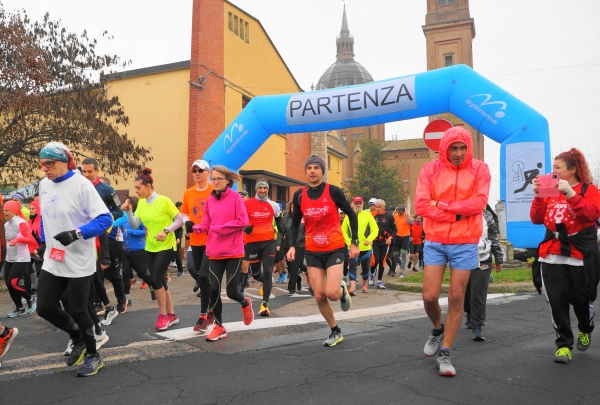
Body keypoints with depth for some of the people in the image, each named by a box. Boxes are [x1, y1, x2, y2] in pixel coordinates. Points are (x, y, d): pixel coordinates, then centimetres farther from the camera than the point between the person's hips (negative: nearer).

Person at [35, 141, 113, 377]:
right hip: (52, 261, 7)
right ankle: (78, 338, 33)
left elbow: (105, 219, -19)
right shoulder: (44, 185, 6)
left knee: (78, 311, 2)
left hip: (78, 262, -6)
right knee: (45, 307, 6)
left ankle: (93, 356, 25)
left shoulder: (82, 185, -16)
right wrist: (43, 241, 18)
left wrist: (76, 234, -29)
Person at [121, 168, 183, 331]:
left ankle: (163, 315, 4)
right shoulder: (141, 203, 3)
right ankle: (171, 315, 21)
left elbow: (180, 220, -12)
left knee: (155, 278, -12)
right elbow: (135, 225, -1)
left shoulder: (164, 201, -16)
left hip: (166, 246, -7)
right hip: (150, 247, 7)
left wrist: (166, 231, -24)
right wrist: (129, 211, -15)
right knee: (160, 280, 9)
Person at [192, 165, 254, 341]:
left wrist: (220, 228, -16)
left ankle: (245, 304, 35)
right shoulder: (210, 200, 7)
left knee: (231, 291, -1)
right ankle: (219, 327, 18)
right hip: (214, 252, 4)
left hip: (233, 252, -4)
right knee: (214, 289, 1)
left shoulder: (235, 197, -6)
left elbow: (243, 221, -13)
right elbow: (207, 223, 9)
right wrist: (198, 228, -13)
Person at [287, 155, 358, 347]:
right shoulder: (299, 195, 0)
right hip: (312, 252, 3)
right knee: (319, 296, 2)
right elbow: (295, 223, 10)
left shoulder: (333, 191, -10)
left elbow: (351, 215, 1)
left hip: (334, 249, -3)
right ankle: (336, 331, 23)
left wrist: (355, 242, -3)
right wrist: (292, 246, -4)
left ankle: (343, 290, 22)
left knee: (331, 293, -16)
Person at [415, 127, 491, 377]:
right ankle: (438, 330, 31)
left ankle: (445, 353, 15)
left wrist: (442, 204, -12)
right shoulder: (430, 170, 0)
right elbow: (421, 205, -9)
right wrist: (457, 214, -14)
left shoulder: (479, 169, 0)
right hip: (435, 242, 1)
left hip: (465, 244, 0)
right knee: (430, 296, -2)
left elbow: (479, 203, -12)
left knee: (456, 299, 3)